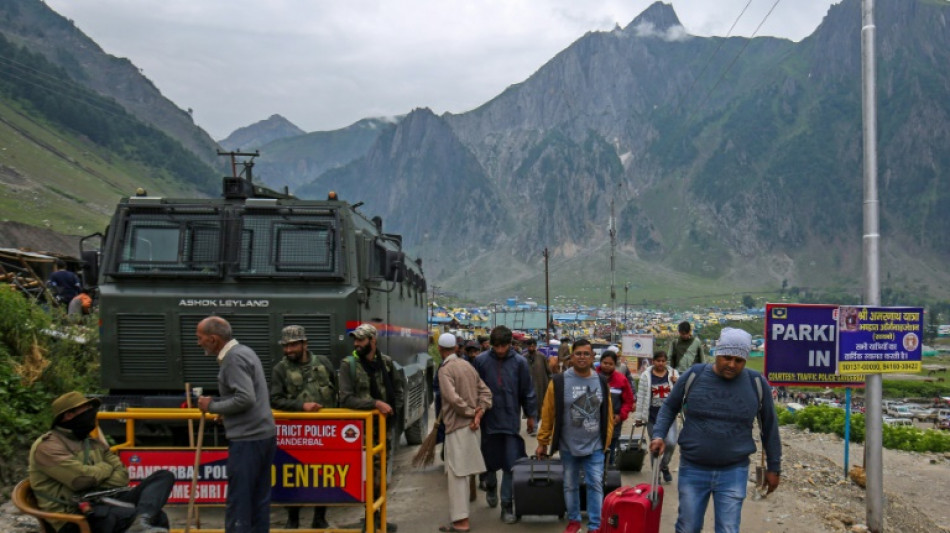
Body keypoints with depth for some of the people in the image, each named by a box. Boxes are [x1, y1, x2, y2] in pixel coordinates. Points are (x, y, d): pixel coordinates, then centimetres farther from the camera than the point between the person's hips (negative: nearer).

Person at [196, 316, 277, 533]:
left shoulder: (234, 358, -15)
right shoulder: (243, 351, 15)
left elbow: (245, 399, -23)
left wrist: (212, 406, -11)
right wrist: (215, 401, 9)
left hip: (248, 438, -10)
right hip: (263, 434, 10)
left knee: (238, 500, -4)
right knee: (258, 497, 12)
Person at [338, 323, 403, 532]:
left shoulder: (386, 361, 3)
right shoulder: (348, 364, -10)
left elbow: (398, 387, 17)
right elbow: (345, 399, -18)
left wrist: (394, 408, 2)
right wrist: (375, 403, -25)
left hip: (386, 424, 5)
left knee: (381, 472, 12)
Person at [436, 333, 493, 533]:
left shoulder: (445, 369, -13)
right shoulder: (467, 365, 11)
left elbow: (453, 398, -25)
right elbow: (485, 391, 8)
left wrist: (471, 412, -12)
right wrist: (479, 412, -4)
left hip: (457, 427, -8)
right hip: (472, 425, 8)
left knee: (457, 474, -5)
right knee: (464, 471, 17)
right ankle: (461, 515, 27)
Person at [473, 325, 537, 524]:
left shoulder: (519, 362, -6)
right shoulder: (481, 360, -6)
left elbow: (528, 392, 1)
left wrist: (531, 415, 6)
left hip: (511, 421, -1)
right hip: (489, 420, 1)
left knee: (511, 465, 0)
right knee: (490, 461, 15)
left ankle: (507, 505, 11)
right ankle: (491, 487, 45)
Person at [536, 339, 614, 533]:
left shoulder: (602, 382, 0)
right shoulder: (559, 382, -9)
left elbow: (608, 413, 7)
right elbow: (548, 414, -4)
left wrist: (607, 439, 7)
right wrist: (543, 442, -2)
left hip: (595, 446, 1)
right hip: (569, 446, -1)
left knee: (595, 485, 0)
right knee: (570, 486, 13)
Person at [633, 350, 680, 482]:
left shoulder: (673, 374, 4)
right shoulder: (646, 376, -1)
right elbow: (641, 397, 1)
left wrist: (676, 382, -12)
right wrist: (638, 416, 1)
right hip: (652, 417, -1)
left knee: (671, 443, -10)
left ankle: (664, 465, 18)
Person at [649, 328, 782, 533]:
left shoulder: (756, 383, -5)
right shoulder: (693, 376, -6)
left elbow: (769, 427, 6)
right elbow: (669, 408, 8)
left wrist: (773, 467, 9)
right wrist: (659, 435, -7)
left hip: (734, 473, 0)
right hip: (693, 470, 1)